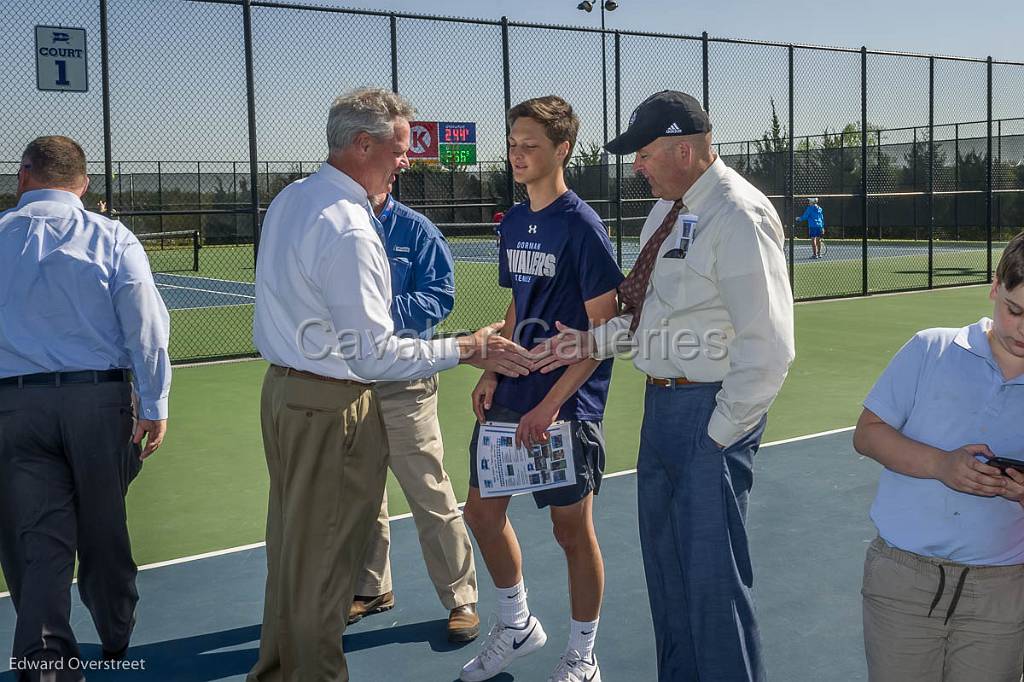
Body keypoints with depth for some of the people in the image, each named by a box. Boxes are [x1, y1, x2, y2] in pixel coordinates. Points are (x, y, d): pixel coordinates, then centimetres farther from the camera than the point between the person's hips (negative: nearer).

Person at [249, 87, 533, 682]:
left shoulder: (289, 199, 7)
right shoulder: (347, 230, -24)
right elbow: (374, 357, -25)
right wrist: (468, 350, -18)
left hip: (283, 388, 10)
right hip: (332, 409, -10)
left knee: (290, 545, 22)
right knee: (324, 562, 5)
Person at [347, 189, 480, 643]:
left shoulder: (416, 230, -3)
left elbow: (440, 297, -11)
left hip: (403, 383, -4)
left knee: (431, 496, -1)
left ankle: (461, 598, 13)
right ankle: (371, 588, 34)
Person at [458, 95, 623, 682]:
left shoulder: (582, 226, -13)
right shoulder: (514, 222, 9)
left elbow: (604, 327, -15)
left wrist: (551, 404, -20)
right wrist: (492, 374, 4)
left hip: (566, 403, -7)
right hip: (510, 395, 8)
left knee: (572, 527, 5)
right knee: (483, 509, 14)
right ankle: (517, 625, 36)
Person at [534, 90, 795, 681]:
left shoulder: (739, 217, -18)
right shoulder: (668, 209, 11)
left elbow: (768, 348, -22)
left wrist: (722, 432, -18)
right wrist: (594, 341, 8)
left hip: (711, 411, -10)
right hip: (663, 404, 10)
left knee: (712, 576, 0)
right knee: (664, 562, 22)